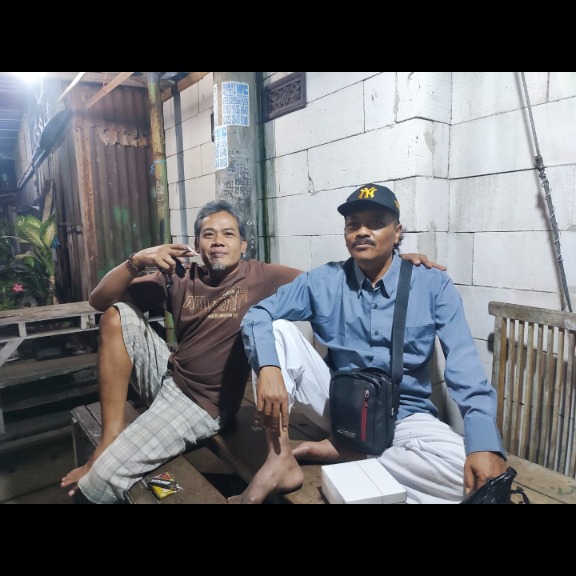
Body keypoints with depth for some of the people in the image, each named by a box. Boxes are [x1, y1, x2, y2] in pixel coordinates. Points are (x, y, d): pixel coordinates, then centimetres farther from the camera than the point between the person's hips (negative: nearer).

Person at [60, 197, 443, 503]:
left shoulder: (264, 278, -9)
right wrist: (135, 263, -18)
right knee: (118, 315, -9)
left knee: (103, 476, -16)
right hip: (167, 376, 5)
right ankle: (111, 436, -7)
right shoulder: (179, 281, -1)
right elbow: (99, 299, 0)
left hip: (200, 404, -5)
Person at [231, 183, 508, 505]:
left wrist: (485, 444, -29)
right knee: (278, 329, -16)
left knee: (476, 472, -29)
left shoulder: (434, 285, -8)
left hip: (404, 415, 0)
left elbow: (466, 371, -15)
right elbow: (257, 316, -9)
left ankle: (345, 452, -12)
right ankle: (281, 461, -16)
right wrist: (269, 368, -29)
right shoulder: (322, 281, -5)